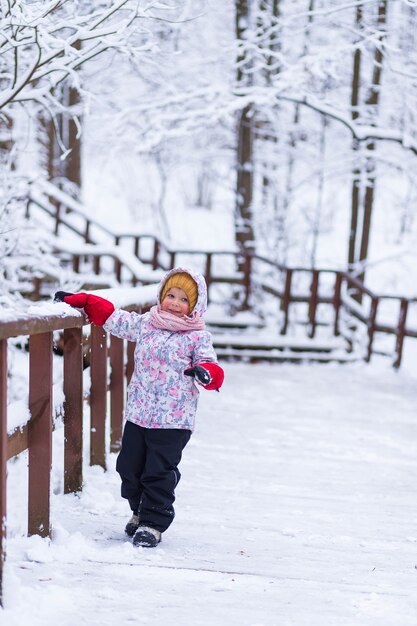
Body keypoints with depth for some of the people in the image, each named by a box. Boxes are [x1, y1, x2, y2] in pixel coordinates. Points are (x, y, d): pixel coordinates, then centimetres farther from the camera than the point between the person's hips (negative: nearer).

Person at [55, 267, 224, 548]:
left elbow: (210, 366, -9)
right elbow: (112, 317, 18)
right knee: (130, 467, 13)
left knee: (159, 473, -3)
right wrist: (80, 300, 16)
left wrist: (206, 372, -34)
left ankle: (153, 523, 9)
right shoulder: (145, 323, 8)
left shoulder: (198, 336, -4)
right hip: (138, 414, 5)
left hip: (173, 420, -5)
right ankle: (140, 511, 33)